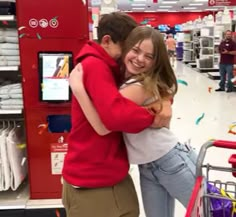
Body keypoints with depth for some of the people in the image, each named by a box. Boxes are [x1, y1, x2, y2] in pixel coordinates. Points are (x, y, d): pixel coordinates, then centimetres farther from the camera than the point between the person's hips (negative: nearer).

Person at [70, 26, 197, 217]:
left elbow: (104, 127, -32)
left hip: (173, 162, -8)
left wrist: (77, 88, -28)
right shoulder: (124, 79, 2)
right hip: (146, 168, 8)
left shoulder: (139, 87, -24)